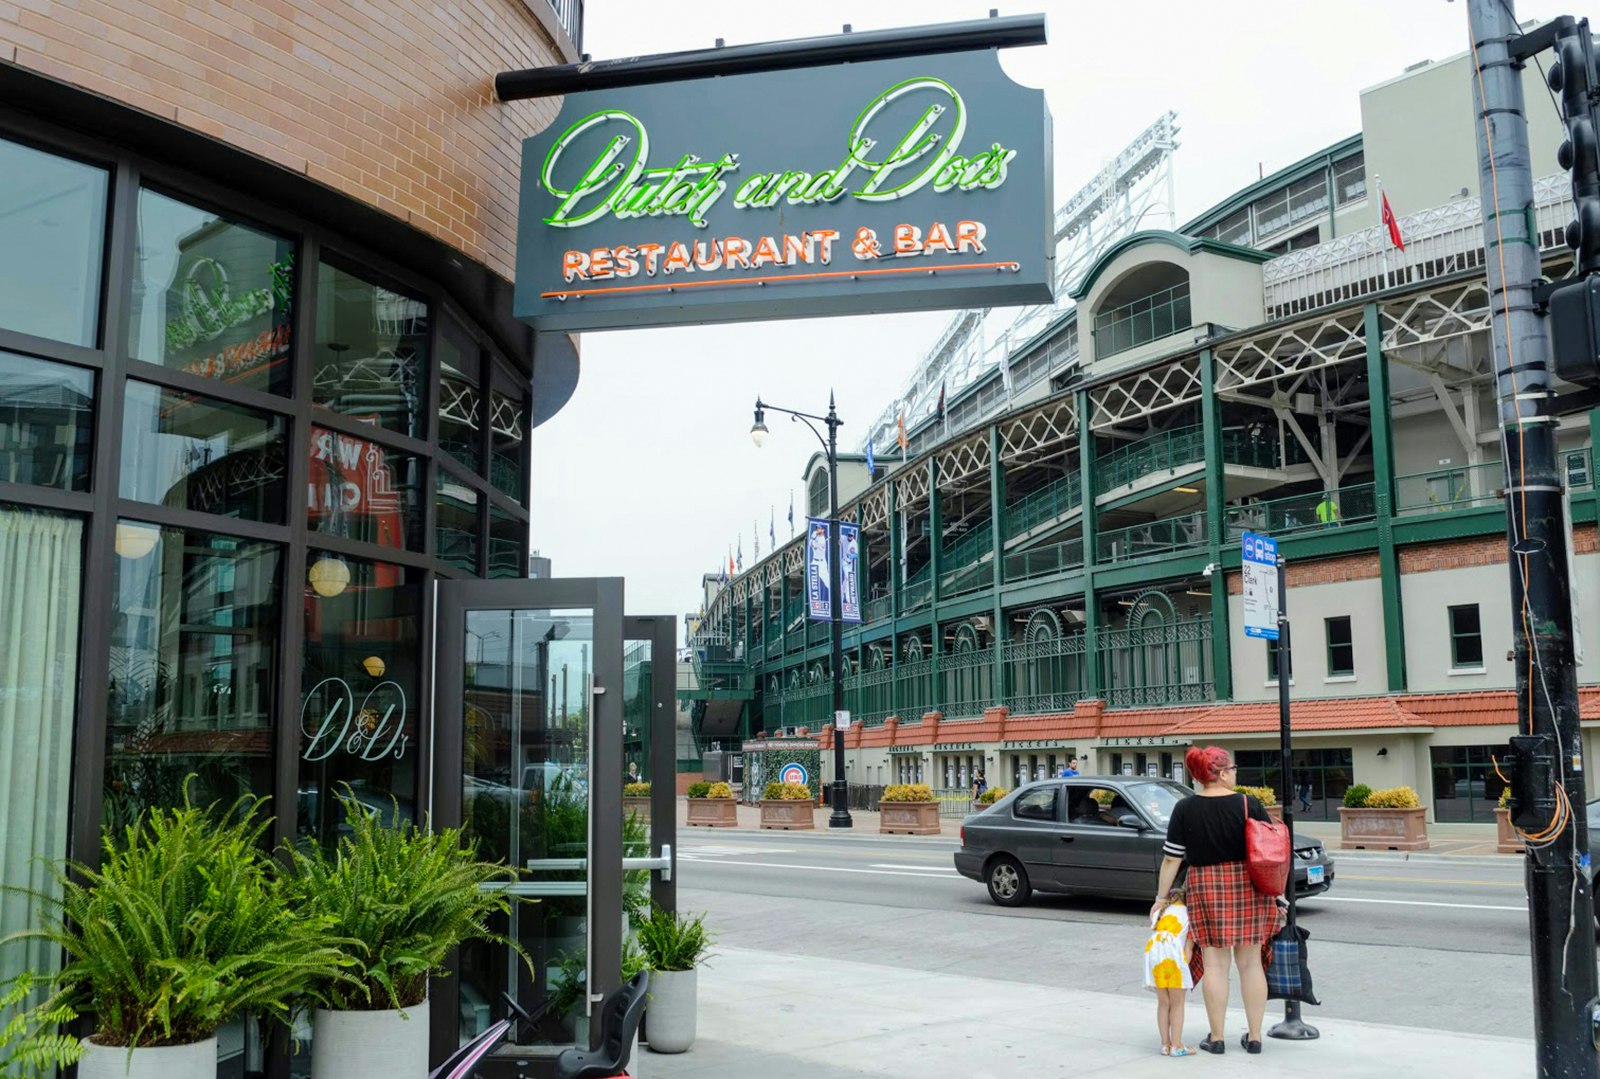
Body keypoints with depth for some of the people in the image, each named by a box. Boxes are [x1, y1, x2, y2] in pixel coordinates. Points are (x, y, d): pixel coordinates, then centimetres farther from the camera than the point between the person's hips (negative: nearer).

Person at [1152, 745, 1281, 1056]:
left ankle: (1217, 1038, 12)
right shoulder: (1249, 805, -6)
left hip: (1206, 890, 0)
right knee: (1251, 963, 10)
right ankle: (1254, 1036, 17)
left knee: (1214, 964, 6)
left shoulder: (1184, 809, -5)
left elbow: (1172, 859, -3)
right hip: (1248, 887, 0)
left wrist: (1161, 897, 5)